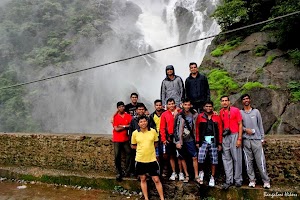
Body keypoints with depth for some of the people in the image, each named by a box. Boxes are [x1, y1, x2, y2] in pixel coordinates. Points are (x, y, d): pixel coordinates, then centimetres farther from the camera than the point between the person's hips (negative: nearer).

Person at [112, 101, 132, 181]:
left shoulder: (128, 116, 4)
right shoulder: (115, 117, -3)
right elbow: (116, 129, -10)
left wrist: (122, 126, -14)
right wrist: (126, 126, -6)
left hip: (126, 139, 2)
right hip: (117, 140, -2)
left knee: (129, 153, -7)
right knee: (117, 156, 0)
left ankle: (127, 170, 8)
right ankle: (119, 173, 11)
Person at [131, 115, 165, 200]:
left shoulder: (153, 131, -5)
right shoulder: (135, 133, -5)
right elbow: (133, 146, 7)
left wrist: (149, 148, -1)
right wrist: (141, 148, -1)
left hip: (152, 159, -1)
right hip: (140, 160, 1)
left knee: (156, 180, 4)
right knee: (143, 179, 14)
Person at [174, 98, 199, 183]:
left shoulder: (194, 114, 0)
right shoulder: (180, 116, -10)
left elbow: (194, 127, 10)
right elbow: (178, 129, -11)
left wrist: (196, 138, 6)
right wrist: (178, 141, -13)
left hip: (190, 139, 2)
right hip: (181, 139, -2)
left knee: (194, 157, 0)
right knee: (182, 158, 8)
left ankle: (196, 176, 12)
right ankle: (187, 175, 22)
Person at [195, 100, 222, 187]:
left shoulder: (217, 117, 5)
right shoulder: (200, 116, 3)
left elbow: (220, 130, 3)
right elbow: (197, 129, 2)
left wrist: (220, 143, 0)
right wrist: (197, 141, -1)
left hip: (214, 141, 1)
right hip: (204, 141, -1)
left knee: (214, 160, 6)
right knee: (201, 158, -12)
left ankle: (212, 177, 22)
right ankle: (201, 172, 17)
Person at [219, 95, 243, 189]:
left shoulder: (235, 110, -4)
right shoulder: (220, 112, 9)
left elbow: (240, 124, -4)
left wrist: (239, 138, -9)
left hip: (234, 136, -4)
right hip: (224, 137, 4)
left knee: (236, 158, 2)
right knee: (226, 159, 5)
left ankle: (238, 179, 14)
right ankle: (229, 180, 13)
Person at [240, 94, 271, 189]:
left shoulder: (256, 111, 9)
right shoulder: (240, 113, 6)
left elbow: (260, 125, 10)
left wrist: (262, 138, 6)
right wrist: (245, 129, -12)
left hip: (256, 139, 0)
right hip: (246, 140, 0)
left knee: (261, 161, -2)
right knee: (248, 161, 3)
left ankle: (266, 181, 8)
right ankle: (252, 180, 12)